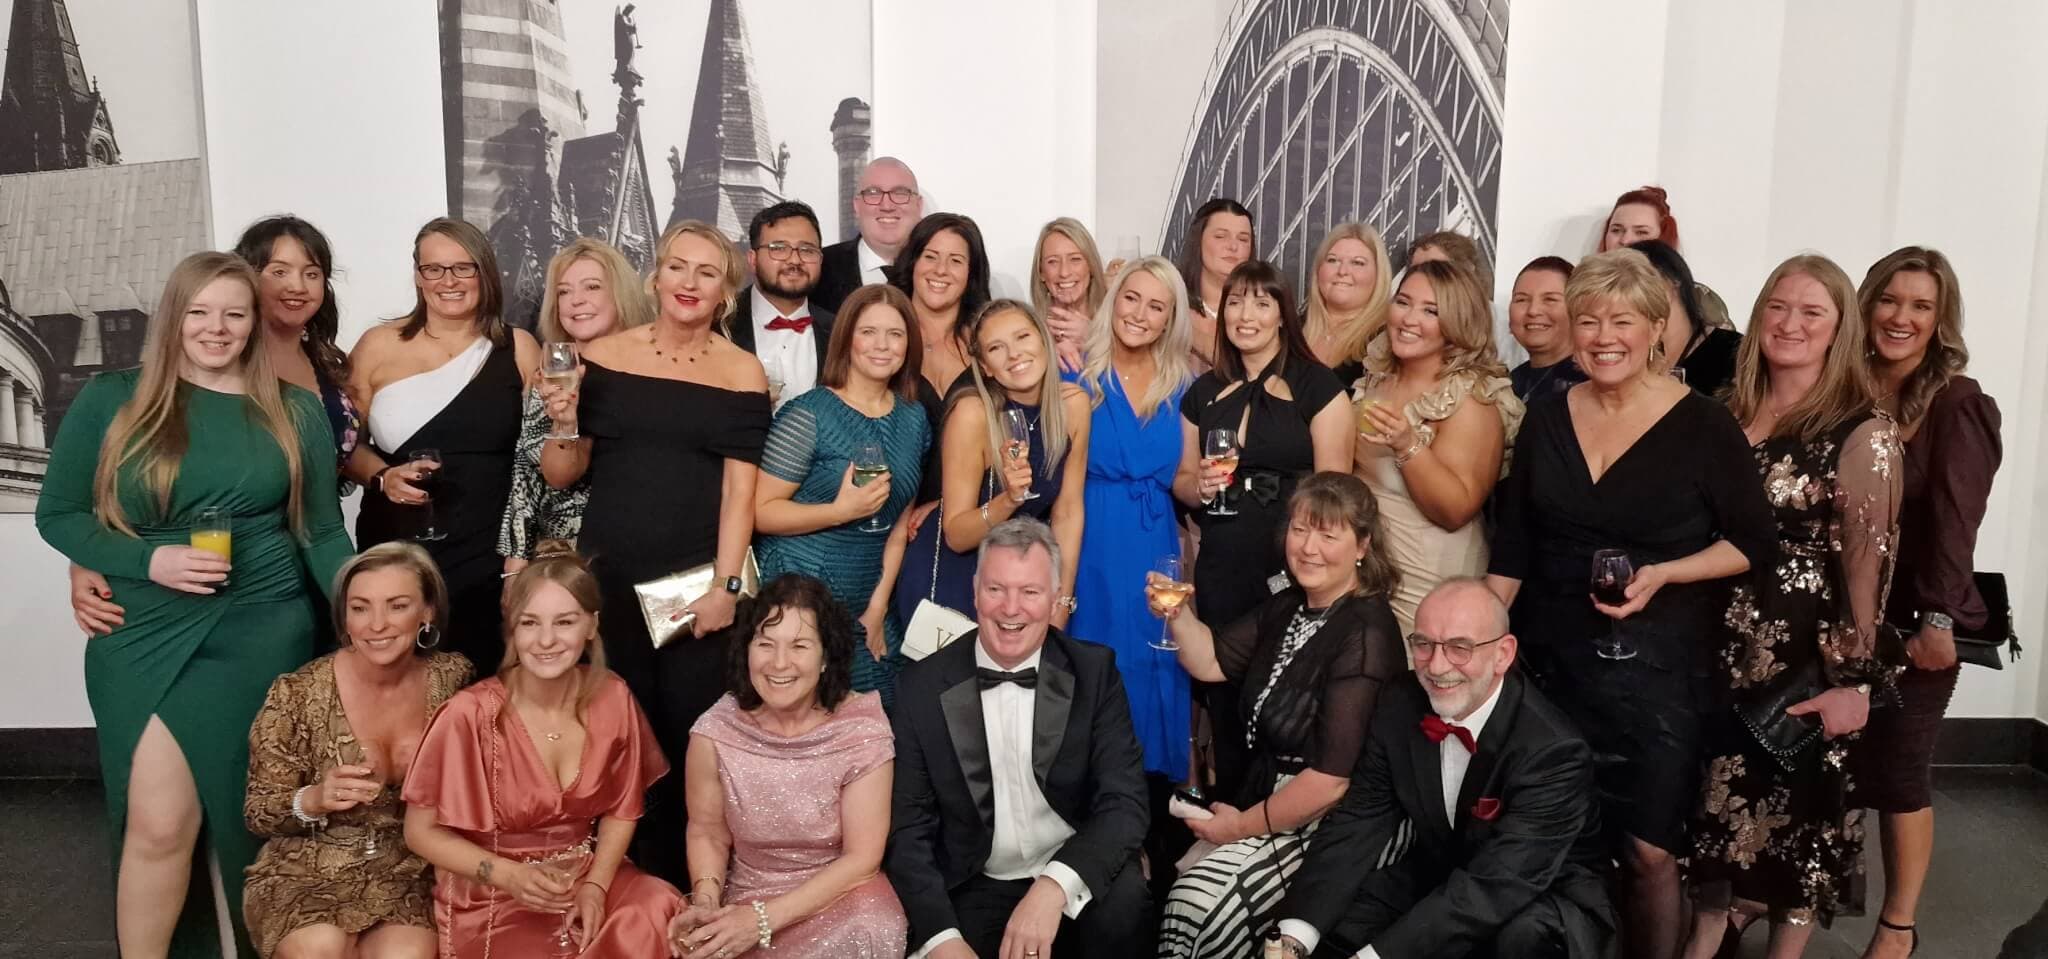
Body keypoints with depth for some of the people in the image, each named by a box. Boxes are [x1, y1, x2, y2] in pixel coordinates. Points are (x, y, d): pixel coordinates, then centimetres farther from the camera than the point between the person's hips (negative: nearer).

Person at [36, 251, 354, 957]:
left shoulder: (295, 411, 4)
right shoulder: (110, 400, 1)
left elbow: (323, 531, 7)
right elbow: (57, 515, 3)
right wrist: (148, 561, -14)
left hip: (262, 634, 1)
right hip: (143, 635, 0)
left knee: (243, 813, 7)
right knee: (159, 822, -4)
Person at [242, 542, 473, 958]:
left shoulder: (452, 678, -3)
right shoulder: (298, 694, -10)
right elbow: (257, 813, -2)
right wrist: (313, 800, -21)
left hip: (411, 875, 1)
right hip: (307, 873, 0)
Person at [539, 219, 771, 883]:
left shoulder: (741, 373, 3)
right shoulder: (603, 357, 6)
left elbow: (739, 488, -2)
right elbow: (560, 475, 10)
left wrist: (726, 586, -9)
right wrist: (566, 425, -9)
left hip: (697, 583, -1)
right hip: (607, 577, 2)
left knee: (689, 735, -3)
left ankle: (681, 889, 14)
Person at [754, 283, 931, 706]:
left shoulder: (913, 418, 5)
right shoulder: (809, 415, -12)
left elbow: (899, 523, 9)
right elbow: (760, 512, -14)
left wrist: (878, 606, 3)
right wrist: (841, 511, -25)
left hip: (868, 609, 5)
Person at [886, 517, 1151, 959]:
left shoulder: (1094, 671, -4)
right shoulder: (923, 686, -4)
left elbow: (1124, 802, -11)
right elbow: (908, 827, -3)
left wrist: (1054, 886, -28)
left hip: (1073, 880, -1)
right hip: (973, 891, 1)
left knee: (1123, 903, -29)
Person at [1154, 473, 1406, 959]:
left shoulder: (1365, 633, -19)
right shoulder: (1289, 606, 8)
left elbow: (1333, 778, -22)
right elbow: (1211, 661, 15)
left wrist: (1243, 825, -11)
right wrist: (1178, 617, -7)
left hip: (1334, 823, -8)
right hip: (1267, 800, 8)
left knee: (1200, 900, -23)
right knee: (1171, 879, -11)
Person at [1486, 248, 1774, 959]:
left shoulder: (1703, 427, -7)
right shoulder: (1545, 421, 4)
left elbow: (1756, 545, -2)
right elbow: (1510, 550, 9)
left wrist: (1663, 574, -17)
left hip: (1654, 667, -3)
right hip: (1548, 659, 3)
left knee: (1648, 850, 1)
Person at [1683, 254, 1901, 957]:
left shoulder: (1861, 433, -10)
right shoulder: (1729, 413, 6)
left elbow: (1868, 561, -13)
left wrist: (1857, 680, -15)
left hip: (1806, 658, -5)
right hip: (1724, 650, 5)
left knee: (1796, 806, 9)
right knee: (1719, 800, 13)